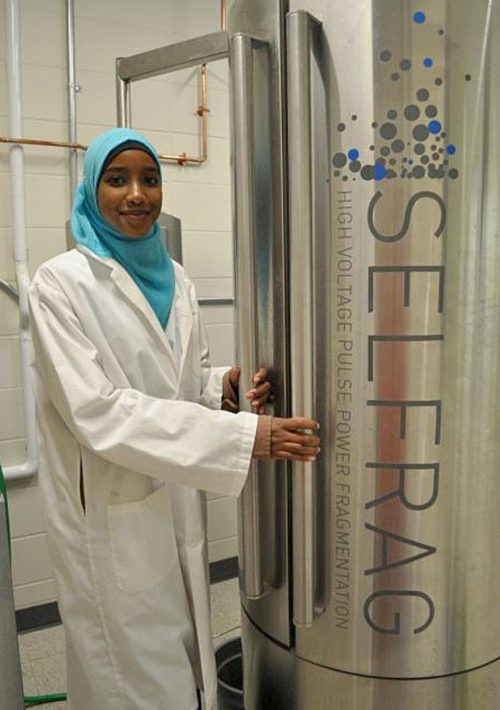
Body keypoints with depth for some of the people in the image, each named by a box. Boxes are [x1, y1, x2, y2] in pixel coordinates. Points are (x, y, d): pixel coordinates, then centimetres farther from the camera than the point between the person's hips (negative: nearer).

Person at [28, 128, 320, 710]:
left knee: (183, 651, 21)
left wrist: (226, 388, -12)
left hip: (176, 500, 6)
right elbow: (95, 410, -23)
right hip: (111, 512, -5)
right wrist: (244, 435, -28)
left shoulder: (173, 278, 5)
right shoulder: (62, 282, -14)